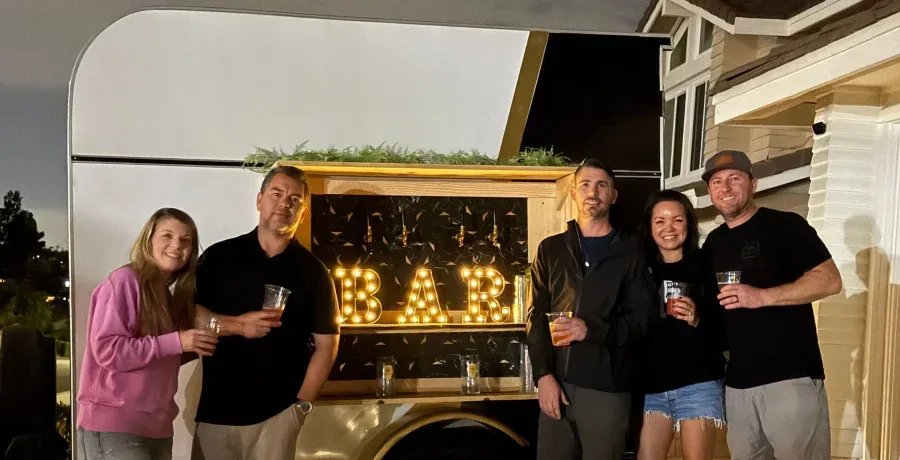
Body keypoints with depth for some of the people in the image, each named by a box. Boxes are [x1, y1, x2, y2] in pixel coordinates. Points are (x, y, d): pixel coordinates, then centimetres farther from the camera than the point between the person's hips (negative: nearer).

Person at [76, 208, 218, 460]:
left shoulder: (170, 293, 14)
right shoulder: (124, 281, -9)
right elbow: (106, 350, -19)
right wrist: (176, 342, -20)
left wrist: (194, 346, 3)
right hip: (113, 424, -8)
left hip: (157, 425, 8)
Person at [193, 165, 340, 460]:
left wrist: (301, 404, -5)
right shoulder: (220, 256, 4)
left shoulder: (312, 271, 2)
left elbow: (326, 344, 2)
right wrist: (237, 325, -13)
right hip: (215, 410, 1)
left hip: (276, 413, -1)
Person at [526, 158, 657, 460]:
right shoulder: (551, 249, 12)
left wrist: (591, 330, -16)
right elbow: (537, 316, 6)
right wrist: (544, 375, -7)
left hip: (607, 387, -2)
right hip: (557, 383, 2)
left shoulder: (629, 252, 7)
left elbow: (642, 318, 1)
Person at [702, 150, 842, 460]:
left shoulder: (786, 225, -4)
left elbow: (830, 281, -11)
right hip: (737, 381, 6)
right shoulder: (713, 243, 15)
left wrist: (762, 297, -20)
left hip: (791, 376, -6)